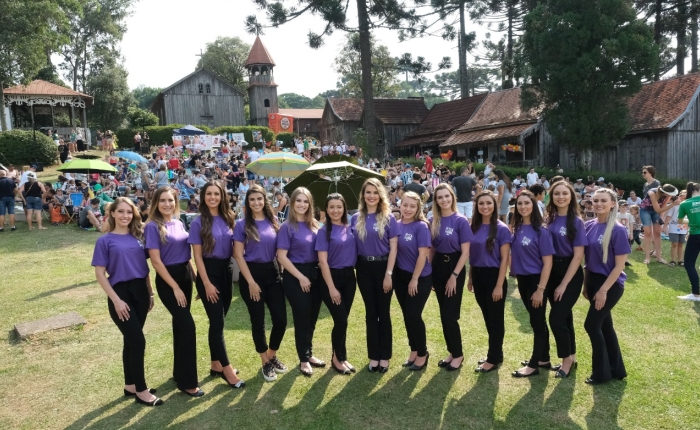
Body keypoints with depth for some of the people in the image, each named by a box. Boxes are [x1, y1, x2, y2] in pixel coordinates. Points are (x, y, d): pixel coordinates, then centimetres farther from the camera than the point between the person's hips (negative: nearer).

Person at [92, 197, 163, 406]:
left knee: (131, 340, 14)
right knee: (138, 341, -7)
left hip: (140, 292, 5)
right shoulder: (105, 241, -5)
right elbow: (100, 274, -8)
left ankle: (130, 385, 27)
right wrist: (116, 300, -14)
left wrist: (150, 293, 10)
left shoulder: (138, 237, 9)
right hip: (121, 293, -5)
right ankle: (141, 390, 7)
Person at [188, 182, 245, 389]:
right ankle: (226, 368, 6)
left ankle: (216, 364, 24)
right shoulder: (198, 222, -7)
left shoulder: (228, 219, 7)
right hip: (209, 272, -5)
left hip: (226, 271, 5)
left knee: (218, 321, 13)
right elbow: (197, 255, -9)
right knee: (217, 322, -3)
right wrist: (206, 283, -14)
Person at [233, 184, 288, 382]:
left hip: (272, 273, 4)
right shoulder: (242, 224, -6)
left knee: (281, 319, 1)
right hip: (252, 274, -3)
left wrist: (282, 272, 4)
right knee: (258, 321, 4)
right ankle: (265, 363, 22)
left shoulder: (273, 222, 5)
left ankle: (272, 356, 27)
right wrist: (251, 282, -12)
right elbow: (238, 255, -8)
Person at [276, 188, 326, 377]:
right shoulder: (287, 227, -10)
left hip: (314, 274, 5)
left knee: (312, 318, 14)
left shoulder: (314, 225, 6)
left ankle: (309, 354, 31)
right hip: (296, 276, -5)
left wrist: (319, 273, 3)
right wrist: (301, 277, -14)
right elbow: (282, 257, -13)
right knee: (302, 318, 3)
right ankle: (304, 359, 19)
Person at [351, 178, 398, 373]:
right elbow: (352, 245, 6)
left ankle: (385, 356, 19)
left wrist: (389, 274, -12)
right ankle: (373, 356, 21)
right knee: (370, 313, 11)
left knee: (384, 312, 7)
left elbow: (393, 247, -7)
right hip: (364, 269, 2)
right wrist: (352, 269, -2)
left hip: (383, 267, -2)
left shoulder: (389, 218, -4)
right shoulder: (356, 219, 4)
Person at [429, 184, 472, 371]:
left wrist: (454, 276, -15)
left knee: (450, 314, -3)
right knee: (444, 314, 10)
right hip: (438, 267, 5)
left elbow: (465, 252, -12)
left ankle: (458, 354, 15)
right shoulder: (432, 221, 3)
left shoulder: (460, 221, -10)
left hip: (454, 267, -5)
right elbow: (431, 249, 9)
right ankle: (451, 352, 25)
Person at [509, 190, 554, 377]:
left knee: (537, 321, 5)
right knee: (537, 320, 17)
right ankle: (543, 358, 31)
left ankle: (533, 364, 15)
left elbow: (547, 262, -15)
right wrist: (514, 274, 7)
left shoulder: (540, 230, -15)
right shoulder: (517, 228, 2)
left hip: (537, 279, -6)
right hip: (522, 279, 6)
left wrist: (540, 289, -18)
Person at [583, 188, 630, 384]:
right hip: (593, 281, 6)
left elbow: (619, 265, -15)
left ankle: (601, 372, 11)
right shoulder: (589, 226, 2)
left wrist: (603, 290, -17)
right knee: (605, 325, 14)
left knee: (592, 324, -5)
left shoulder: (618, 230, -16)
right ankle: (616, 369, 28)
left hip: (611, 284, -6)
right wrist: (586, 285, 9)